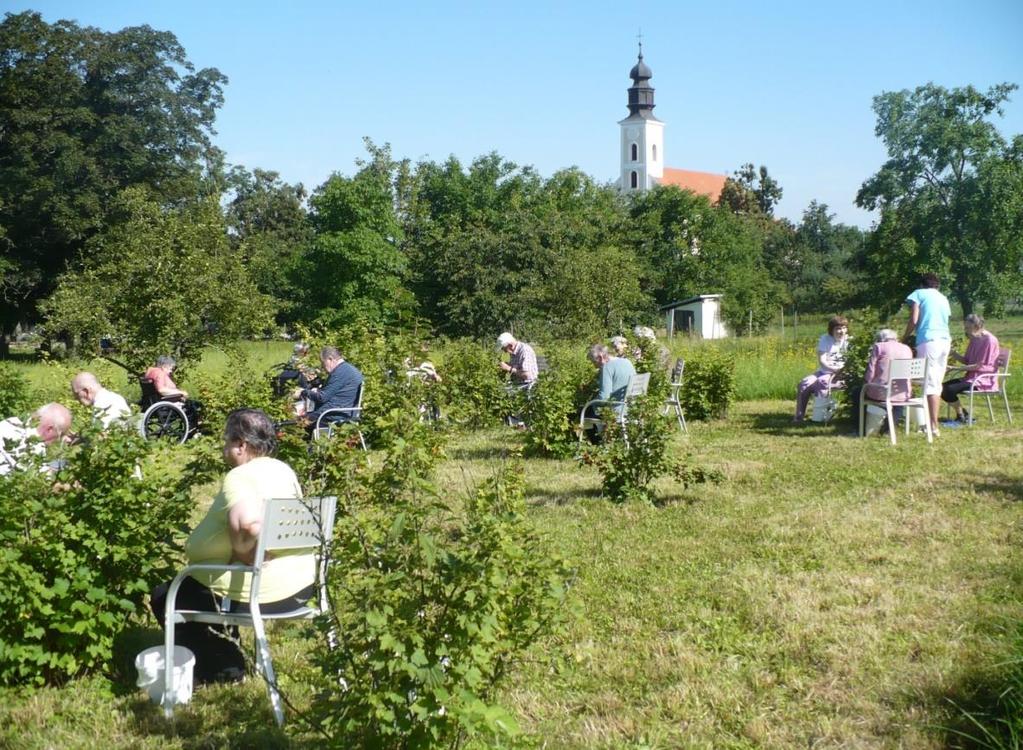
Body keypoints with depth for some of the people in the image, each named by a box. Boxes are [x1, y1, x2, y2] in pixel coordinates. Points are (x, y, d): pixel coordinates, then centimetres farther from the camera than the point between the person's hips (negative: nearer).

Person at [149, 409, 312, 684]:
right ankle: (225, 653, 31)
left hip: (258, 592, -9)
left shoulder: (239, 477, -20)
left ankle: (225, 668, 12)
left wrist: (240, 555, -21)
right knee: (190, 581, 31)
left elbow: (247, 525, -40)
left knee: (164, 597, 12)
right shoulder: (283, 470, 6)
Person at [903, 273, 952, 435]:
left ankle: (934, 426, -14)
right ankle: (932, 420, 16)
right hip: (945, 340, 6)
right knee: (937, 383, 12)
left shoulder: (919, 294, 6)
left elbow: (914, 320, -4)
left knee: (930, 384, -9)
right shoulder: (943, 298, 23)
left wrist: (905, 338, 10)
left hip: (928, 341, -6)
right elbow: (945, 321, 19)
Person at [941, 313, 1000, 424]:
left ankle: (962, 416, -5)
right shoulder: (974, 339, 12)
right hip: (972, 377, 9)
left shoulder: (989, 340, -15)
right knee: (943, 388, -1)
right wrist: (955, 355, -3)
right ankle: (962, 413, 7)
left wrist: (960, 368, -21)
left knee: (949, 390, -25)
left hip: (983, 381, -9)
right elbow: (967, 361, 16)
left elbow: (981, 366, -19)